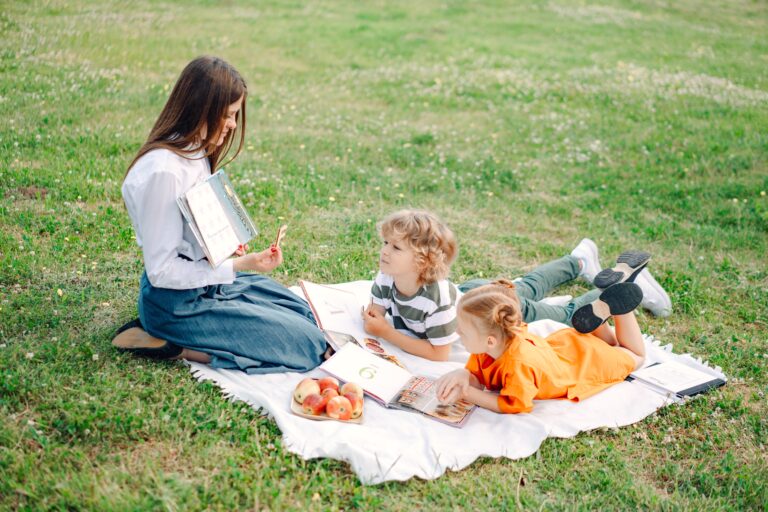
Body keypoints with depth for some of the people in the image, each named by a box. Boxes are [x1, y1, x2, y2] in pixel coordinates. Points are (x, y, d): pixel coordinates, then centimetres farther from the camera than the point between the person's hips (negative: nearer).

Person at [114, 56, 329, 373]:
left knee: (307, 317, 16)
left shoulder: (197, 153, 4)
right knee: (307, 345, -10)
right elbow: (161, 270, -23)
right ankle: (169, 345, -7)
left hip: (208, 276, 9)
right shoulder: (163, 171, -26)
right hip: (176, 300, -9)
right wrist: (239, 265, -24)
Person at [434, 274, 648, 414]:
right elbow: (476, 375, -17)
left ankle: (616, 306, 17)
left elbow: (512, 406, -38)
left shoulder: (519, 364, -49)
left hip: (588, 359, -6)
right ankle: (603, 309, 20)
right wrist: (461, 376, -40)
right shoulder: (500, 339, -28)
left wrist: (466, 393, -42)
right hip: (561, 343, 6)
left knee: (635, 357, 25)